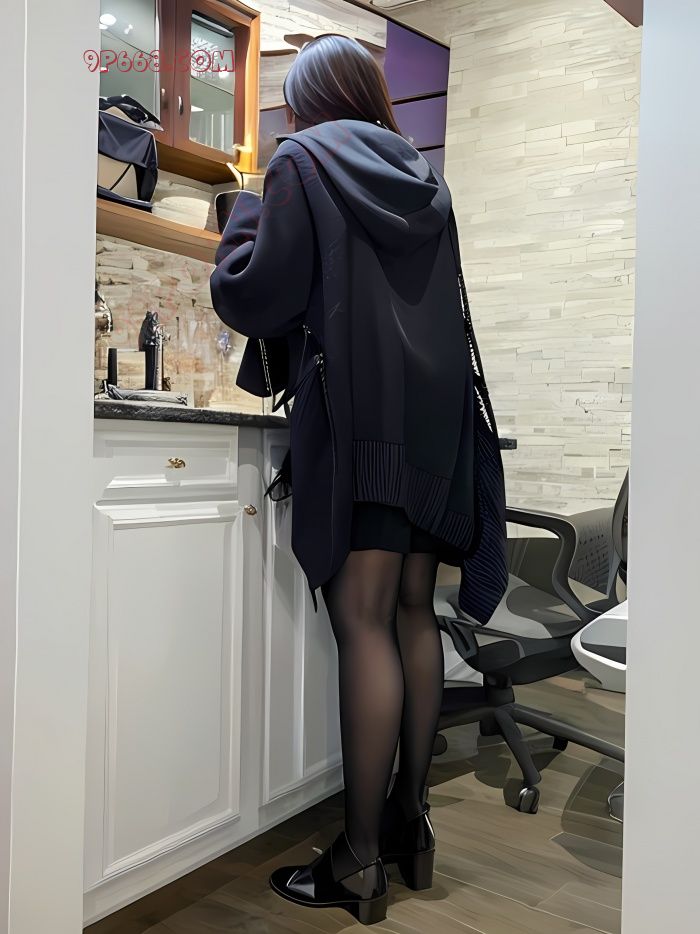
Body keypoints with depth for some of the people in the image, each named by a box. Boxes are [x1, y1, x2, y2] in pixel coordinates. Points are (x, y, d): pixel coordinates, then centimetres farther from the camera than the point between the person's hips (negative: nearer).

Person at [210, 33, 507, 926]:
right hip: (437, 416, 7)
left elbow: (253, 297, -6)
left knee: (363, 624, -7)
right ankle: (410, 818, 18)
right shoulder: (423, 181, 20)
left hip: (359, 417, -7)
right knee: (412, 616, 9)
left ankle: (360, 859, 0)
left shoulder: (304, 161, 1)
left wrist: (246, 213, 12)